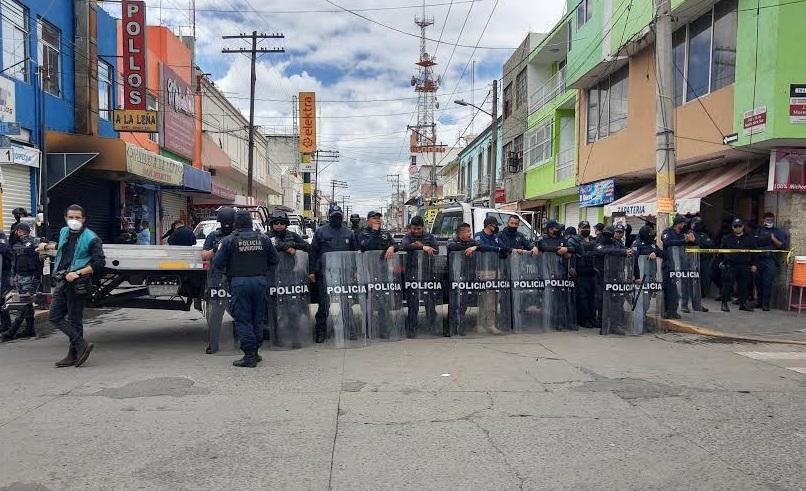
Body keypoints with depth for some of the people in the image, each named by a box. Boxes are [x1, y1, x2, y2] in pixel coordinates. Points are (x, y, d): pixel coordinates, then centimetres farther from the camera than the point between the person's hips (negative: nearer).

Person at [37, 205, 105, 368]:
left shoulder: (91, 238, -10)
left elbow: (99, 263, -16)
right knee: (54, 317, 5)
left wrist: (78, 273, -21)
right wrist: (47, 247, 49)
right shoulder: (64, 232, 12)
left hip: (77, 283, -8)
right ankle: (82, 345, 6)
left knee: (74, 319, -2)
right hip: (62, 281, 8)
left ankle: (74, 355, 7)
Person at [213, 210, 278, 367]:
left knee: (243, 319, 2)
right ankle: (255, 352, 22)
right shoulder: (263, 239, 4)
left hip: (239, 283, -4)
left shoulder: (229, 240, -5)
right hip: (260, 281, 4)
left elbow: (218, 264, -5)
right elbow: (274, 260, 9)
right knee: (257, 318, 14)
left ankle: (249, 356, 0)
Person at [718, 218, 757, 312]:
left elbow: (754, 252, 11)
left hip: (745, 266, 1)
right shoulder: (727, 238, 9)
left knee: (743, 285, 7)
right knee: (727, 284, -4)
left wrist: (753, 264, 5)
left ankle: (743, 303, 18)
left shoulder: (750, 239, 10)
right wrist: (721, 262, 3)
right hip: (730, 265, -1)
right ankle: (724, 303, 2)